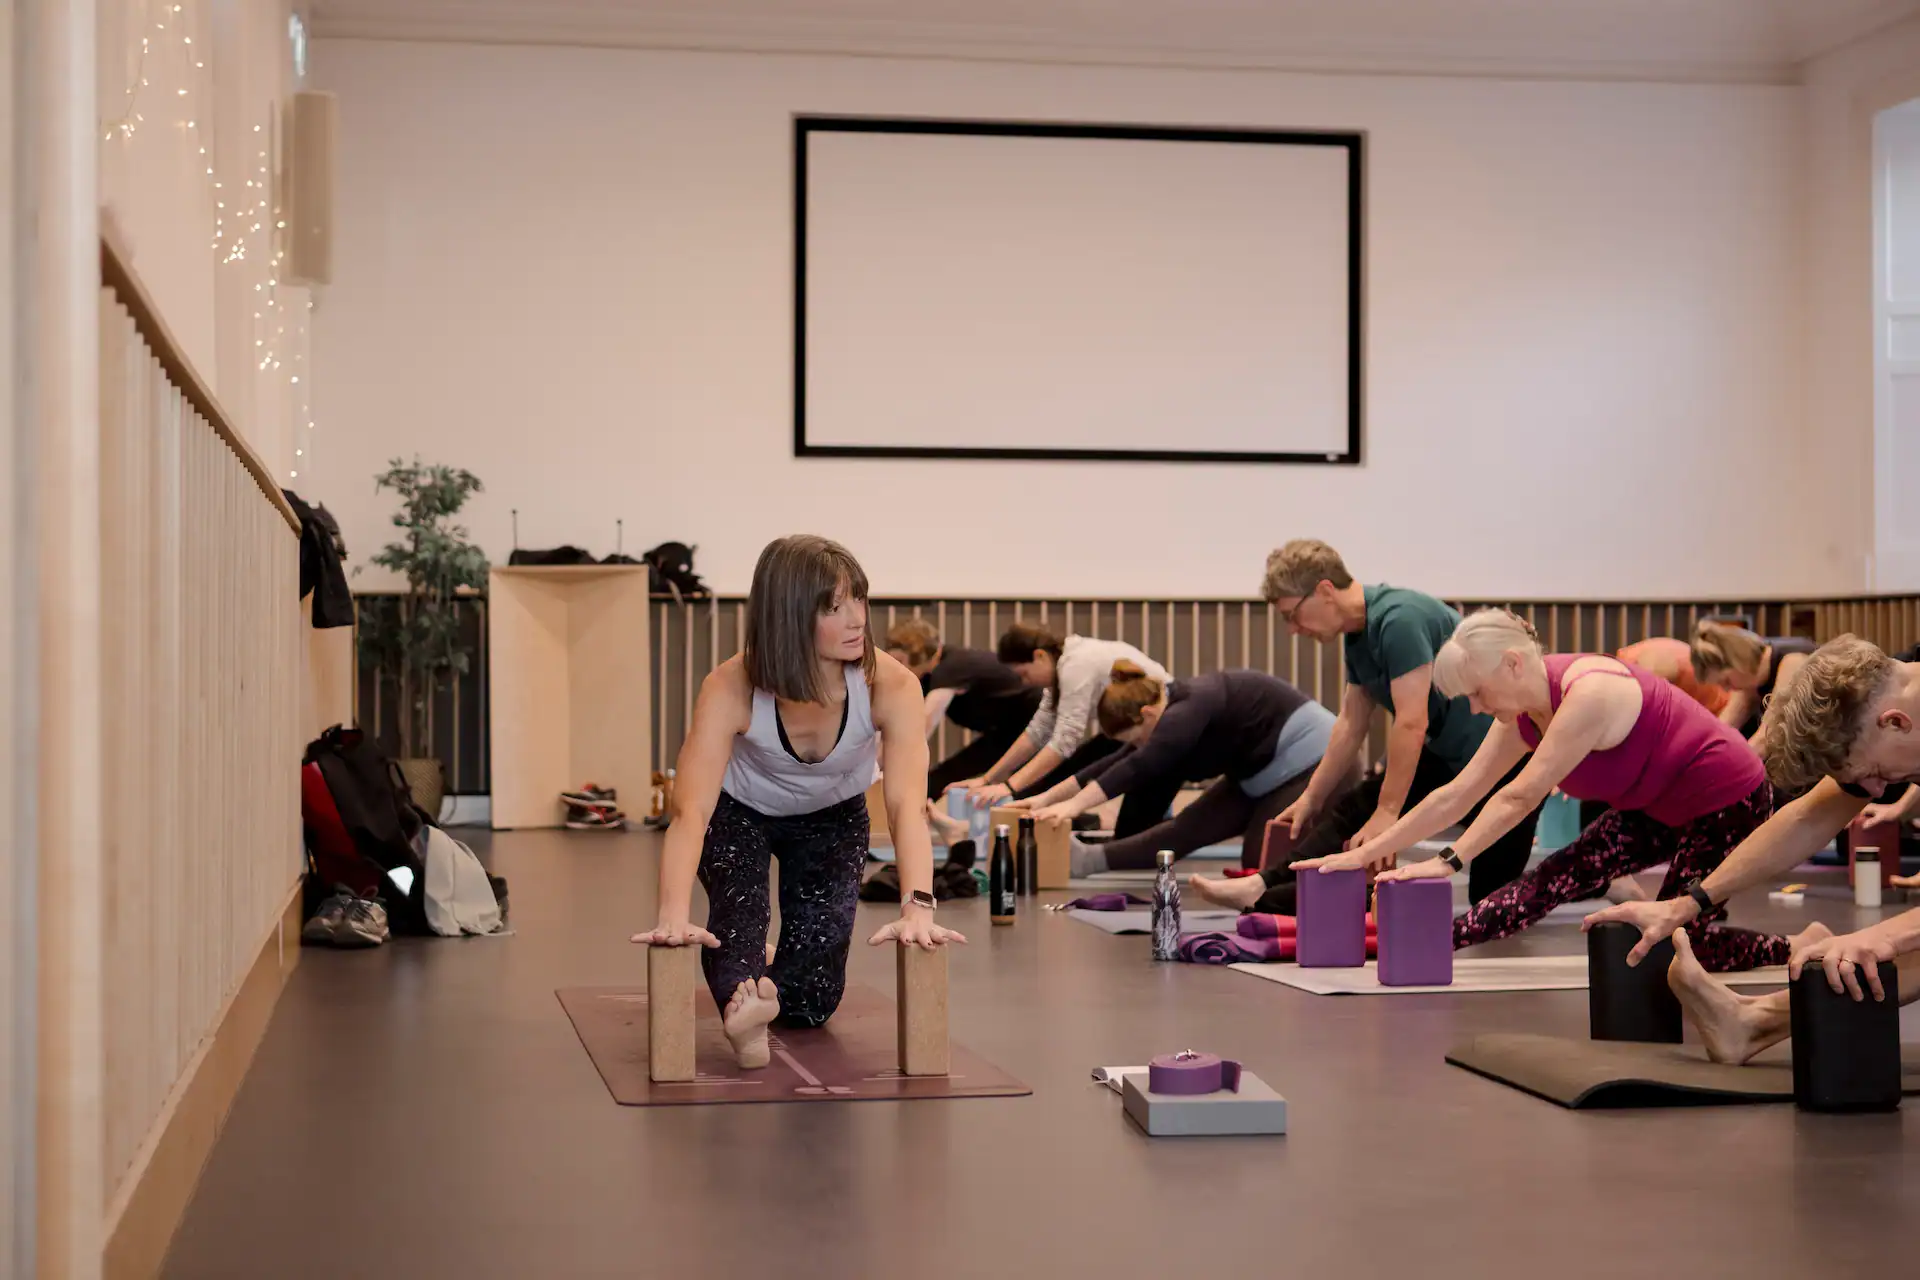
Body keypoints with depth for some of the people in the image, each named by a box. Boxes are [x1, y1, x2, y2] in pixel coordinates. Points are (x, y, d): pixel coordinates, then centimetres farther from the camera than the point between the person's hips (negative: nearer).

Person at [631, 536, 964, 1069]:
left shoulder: (891, 686, -35)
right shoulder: (731, 689, -36)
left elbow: (907, 803, -44)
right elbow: (691, 810, -43)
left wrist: (917, 907, -60)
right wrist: (673, 918, -58)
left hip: (832, 816, 1)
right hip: (739, 811, -1)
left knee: (811, 1002, 2)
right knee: (738, 901, -35)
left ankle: (769, 978, 32)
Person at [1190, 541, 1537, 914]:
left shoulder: (1399, 619, -24)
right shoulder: (1358, 635, 8)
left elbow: (1412, 723, -26)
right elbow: (1351, 724, 17)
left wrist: (1387, 812, -23)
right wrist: (1310, 799, 20)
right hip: (1446, 754, 9)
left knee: (1491, 897, -12)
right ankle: (1265, 888, -6)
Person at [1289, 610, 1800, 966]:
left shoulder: (1589, 693, -32)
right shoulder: (1524, 709, -5)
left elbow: (1520, 796, -34)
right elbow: (1459, 793, -4)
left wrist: (1448, 863, -36)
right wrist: (1365, 853, -8)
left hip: (1728, 801, -8)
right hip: (1657, 806, 8)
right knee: (1557, 877, -4)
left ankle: (1795, 954, 13)